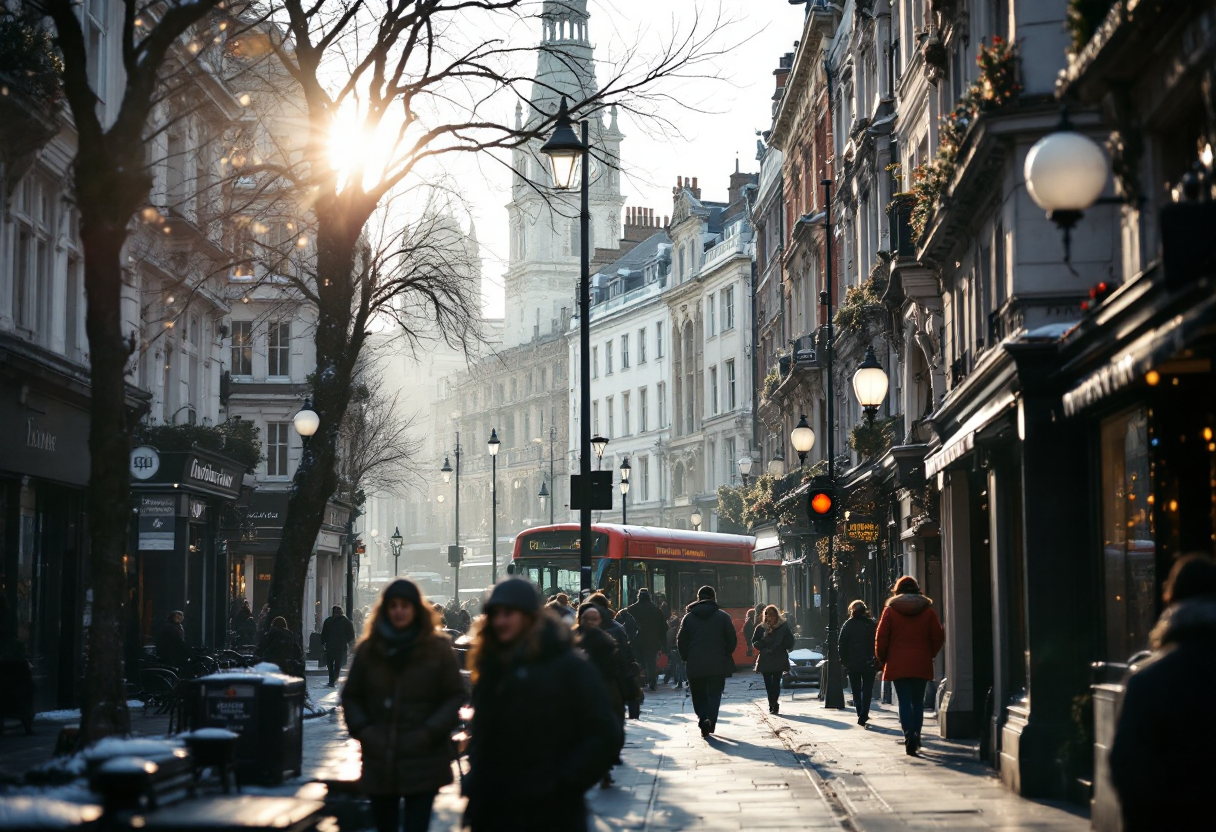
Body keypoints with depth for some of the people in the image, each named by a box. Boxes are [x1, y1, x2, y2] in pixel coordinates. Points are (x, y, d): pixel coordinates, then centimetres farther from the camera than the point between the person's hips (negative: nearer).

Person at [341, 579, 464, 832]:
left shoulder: (438, 648, -1)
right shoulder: (369, 649, 6)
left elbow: (455, 697, -1)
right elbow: (351, 697, 12)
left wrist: (430, 732, -11)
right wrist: (362, 730, -3)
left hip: (423, 762, -3)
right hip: (379, 762, 3)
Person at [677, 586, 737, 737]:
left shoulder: (689, 617, 3)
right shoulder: (723, 616, 0)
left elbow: (681, 642, 2)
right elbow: (732, 639, -1)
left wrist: (686, 658, 14)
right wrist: (726, 655, 14)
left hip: (695, 665, 1)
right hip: (718, 665, -1)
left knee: (698, 695, 13)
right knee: (714, 694, 2)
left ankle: (703, 717, -5)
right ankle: (710, 720, -17)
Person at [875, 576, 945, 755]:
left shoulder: (890, 610, 0)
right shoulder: (927, 611, 5)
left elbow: (881, 638, -2)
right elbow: (938, 637, 3)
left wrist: (882, 659, 10)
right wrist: (930, 654, 16)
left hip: (898, 665, -2)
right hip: (921, 665, 2)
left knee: (904, 701, -2)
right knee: (918, 701, 12)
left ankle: (909, 735, -18)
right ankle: (916, 736, 9)